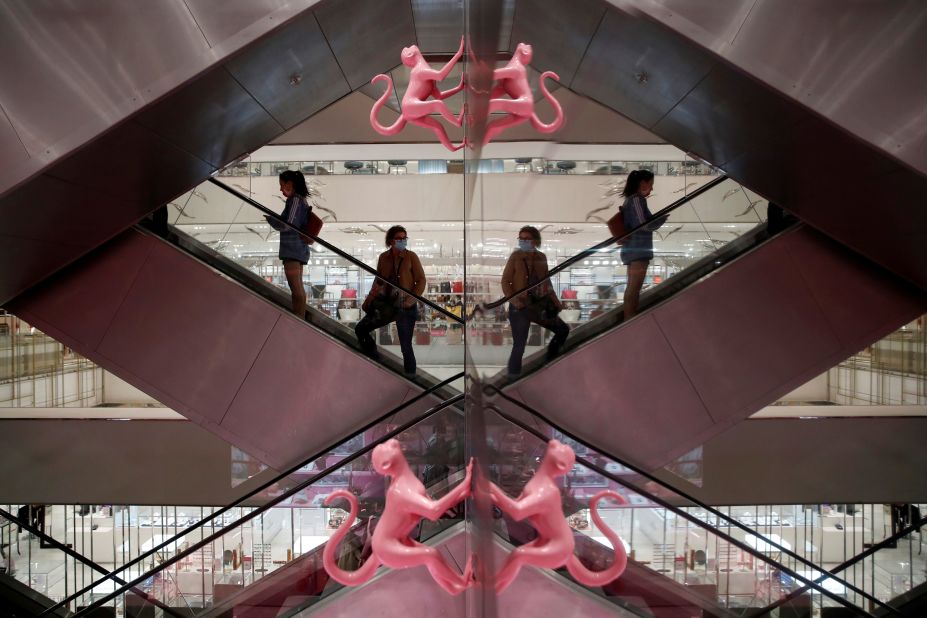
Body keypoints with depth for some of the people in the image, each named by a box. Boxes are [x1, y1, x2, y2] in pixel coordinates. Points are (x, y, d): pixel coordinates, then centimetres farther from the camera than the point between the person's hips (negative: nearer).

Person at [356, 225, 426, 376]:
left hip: (406, 308, -5)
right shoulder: (383, 257, 0)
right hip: (387, 304, 5)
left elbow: (421, 280, -8)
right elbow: (379, 280, 13)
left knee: (406, 347, -2)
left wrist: (412, 299, -20)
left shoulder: (411, 256, -10)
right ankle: (375, 363, 24)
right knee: (360, 329, 9)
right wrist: (369, 299, 5)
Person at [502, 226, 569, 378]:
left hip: (538, 305, 6)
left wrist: (555, 301, 11)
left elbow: (546, 282, 15)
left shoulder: (541, 257, 5)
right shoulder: (515, 256, -7)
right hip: (520, 307, -6)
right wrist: (513, 300, -21)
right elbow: (505, 281, -8)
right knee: (519, 346, -8)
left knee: (563, 330, 13)